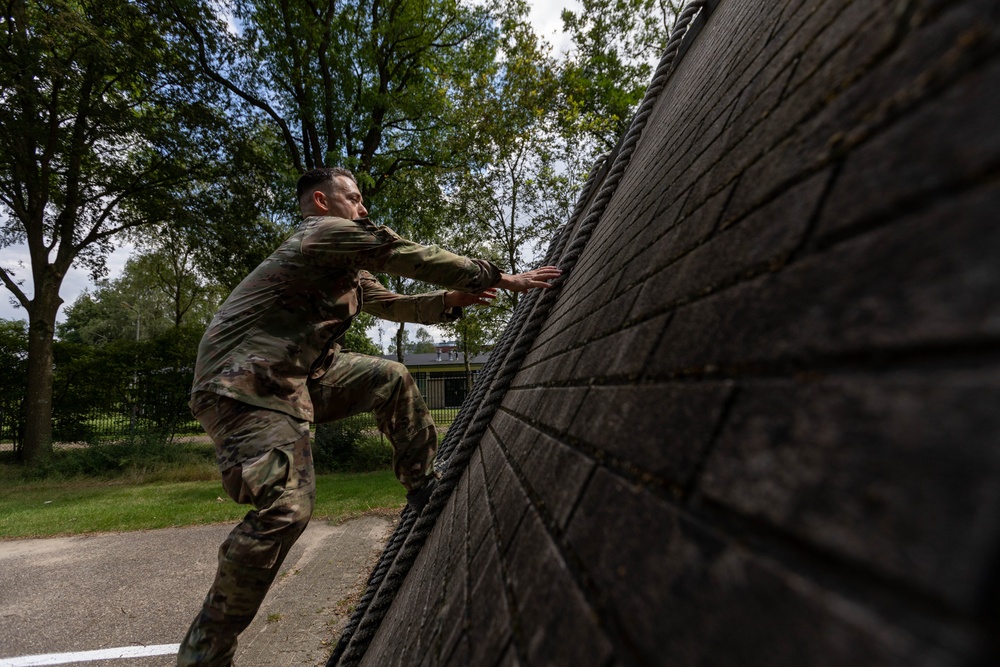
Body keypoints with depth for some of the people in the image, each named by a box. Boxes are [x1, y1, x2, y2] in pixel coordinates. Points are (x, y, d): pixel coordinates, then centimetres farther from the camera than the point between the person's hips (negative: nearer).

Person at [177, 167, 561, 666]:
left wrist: (450, 300, 6)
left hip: (295, 377, 10)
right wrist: (500, 279, -9)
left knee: (389, 378, 6)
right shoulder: (327, 232, -11)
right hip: (244, 387, -10)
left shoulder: (348, 270, 19)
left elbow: (394, 304, 23)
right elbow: (411, 258, -13)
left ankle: (425, 487, 17)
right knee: (286, 507, -21)